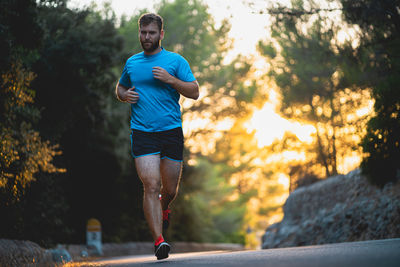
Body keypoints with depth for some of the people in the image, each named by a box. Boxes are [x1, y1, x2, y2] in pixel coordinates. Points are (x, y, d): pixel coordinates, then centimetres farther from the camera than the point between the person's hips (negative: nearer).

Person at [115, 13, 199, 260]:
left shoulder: (175, 61, 4)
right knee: (151, 186, -14)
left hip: (171, 131, 0)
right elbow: (120, 88, 28)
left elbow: (194, 92, -2)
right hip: (142, 133, 0)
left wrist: (170, 79, -15)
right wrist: (125, 95, 4)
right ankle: (159, 240, -14)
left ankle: (164, 207, 45)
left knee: (170, 189, 9)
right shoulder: (131, 63, 12)